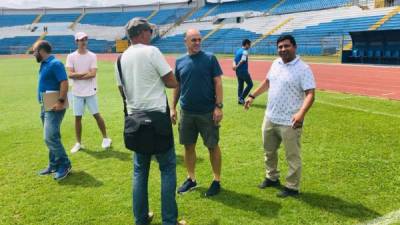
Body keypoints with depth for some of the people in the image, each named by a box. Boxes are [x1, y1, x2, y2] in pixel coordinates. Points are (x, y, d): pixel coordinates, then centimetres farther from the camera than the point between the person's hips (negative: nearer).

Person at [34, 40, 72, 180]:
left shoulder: (55, 64, -16)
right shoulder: (44, 64, 14)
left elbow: (64, 82, -23)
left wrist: (61, 101, -27)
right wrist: (44, 104, 20)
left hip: (54, 107, -10)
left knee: (50, 137, -13)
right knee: (50, 137, 14)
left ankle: (65, 165, -1)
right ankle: (54, 165, 24)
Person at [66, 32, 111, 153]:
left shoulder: (92, 56, -2)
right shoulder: (71, 57, 0)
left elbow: (93, 74, -12)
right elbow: (70, 75, -10)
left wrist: (77, 76, -9)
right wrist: (86, 73, -12)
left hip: (90, 91, -1)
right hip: (77, 92, 1)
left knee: (96, 115, 3)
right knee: (77, 117, 6)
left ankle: (105, 138, 17)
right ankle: (78, 143, 17)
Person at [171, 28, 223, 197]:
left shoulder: (210, 58, -4)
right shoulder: (180, 62, 6)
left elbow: (218, 83, -6)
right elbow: (177, 86, 12)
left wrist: (219, 106, -12)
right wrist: (173, 108, 9)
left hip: (208, 112, -3)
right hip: (186, 112, 4)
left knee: (213, 146, 5)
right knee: (189, 146, 12)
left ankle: (217, 181, 20)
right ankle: (191, 179, 29)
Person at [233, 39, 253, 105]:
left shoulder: (237, 51, 13)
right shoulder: (245, 51, -13)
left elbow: (234, 59, 4)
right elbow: (243, 60, -25)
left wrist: (234, 65, -14)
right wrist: (237, 66, -16)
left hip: (238, 71, 8)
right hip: (244, 71, -8)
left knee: (240, 85, 15)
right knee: (250, 84, 3)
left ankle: (239, 99, 17)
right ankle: (241, 98, -2)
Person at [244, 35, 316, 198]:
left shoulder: (303, 69, -17)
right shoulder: (276, 63, 6)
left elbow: (310, 94, -23)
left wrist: (301, 113, -37)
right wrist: (253, 96, 18)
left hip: (289, 122, -7)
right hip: (270, 118, 8)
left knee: (292, 156, 6)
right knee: (269, 151, 22)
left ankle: (292, 187, 22)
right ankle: (272, 177, 42)